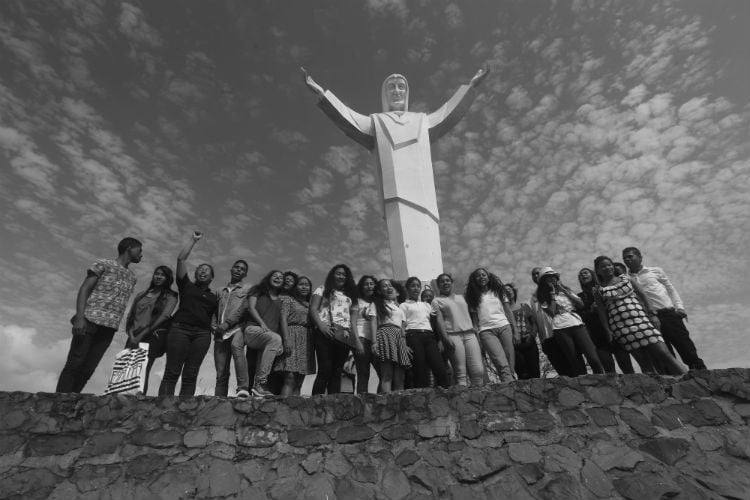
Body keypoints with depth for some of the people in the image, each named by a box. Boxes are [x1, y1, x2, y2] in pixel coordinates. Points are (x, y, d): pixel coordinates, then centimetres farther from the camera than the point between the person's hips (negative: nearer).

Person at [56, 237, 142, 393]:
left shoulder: (132, 277, 21)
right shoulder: (103, 264, 5)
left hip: (109, 328, 5)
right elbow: (84, 289, -2)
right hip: (90, 321, -5)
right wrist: (79, 317, -15)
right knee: (74, 365, -5)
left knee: (88, 369, 2)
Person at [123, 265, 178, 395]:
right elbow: (130, 316, 14)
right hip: (134, 337, 4)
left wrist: (141, 335, -13)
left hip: (154, 336, -4)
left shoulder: (170, 296, 8)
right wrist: (131, 335, -4)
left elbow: (163, 316, -5)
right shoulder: (141, 294, 21)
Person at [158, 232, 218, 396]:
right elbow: (181, 259, 10)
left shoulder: (214, 298, 23)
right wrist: (194, 240, 12)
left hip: (202, 334, 2)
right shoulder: (186, 286, 17)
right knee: (171, 373, -9)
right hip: (180, 328, -2)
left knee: (190, 376, -4)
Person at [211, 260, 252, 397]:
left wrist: (227, 323, -11)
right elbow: (215, 311, 22)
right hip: (220, 334, 4)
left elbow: (244, 309, -1)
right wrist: (214, 325, 2)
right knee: (221, 374, 1)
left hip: (236, 330, -4)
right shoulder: (221, 291, 27)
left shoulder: (248, 288, 12)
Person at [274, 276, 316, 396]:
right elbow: (283, 318, -4)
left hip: (307, 340, 5)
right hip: (292, 335, -5)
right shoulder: (288, 299, 8)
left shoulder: (311, 304, 22)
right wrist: (286, 339, -17)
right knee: (290, 378, -17)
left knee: (299, 381, 1)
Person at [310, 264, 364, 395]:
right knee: (325, 370, -12)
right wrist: (321, 325, -17)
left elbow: (353, 320, 16)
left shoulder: (351, 295, 23)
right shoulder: (322, 290, 14)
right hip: (325, 333, -3)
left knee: (337, 372, 2)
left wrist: (357, 340, 4)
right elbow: (313, 309, 1)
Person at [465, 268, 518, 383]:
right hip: (486, 331, -2)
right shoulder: (474, 296, 12)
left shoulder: (498, 291, 16)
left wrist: (515, 330, 6)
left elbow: (508, 312, 14)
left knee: (511, 365, -7)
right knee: (502, 365, -19)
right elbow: (474, 319, 9)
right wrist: (476, 337, -1)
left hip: (504, 327, 2)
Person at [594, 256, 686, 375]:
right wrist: (608, 330, -5)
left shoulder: (626, 278, 13)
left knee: (663, 353, -5)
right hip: (621, 327, -2)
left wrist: (652, 314, 6)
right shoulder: (599, 291, 7)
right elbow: (602, 311, 3)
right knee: (644, 362, -3)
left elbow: (642, 296, 13)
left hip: (641, 319, 2)